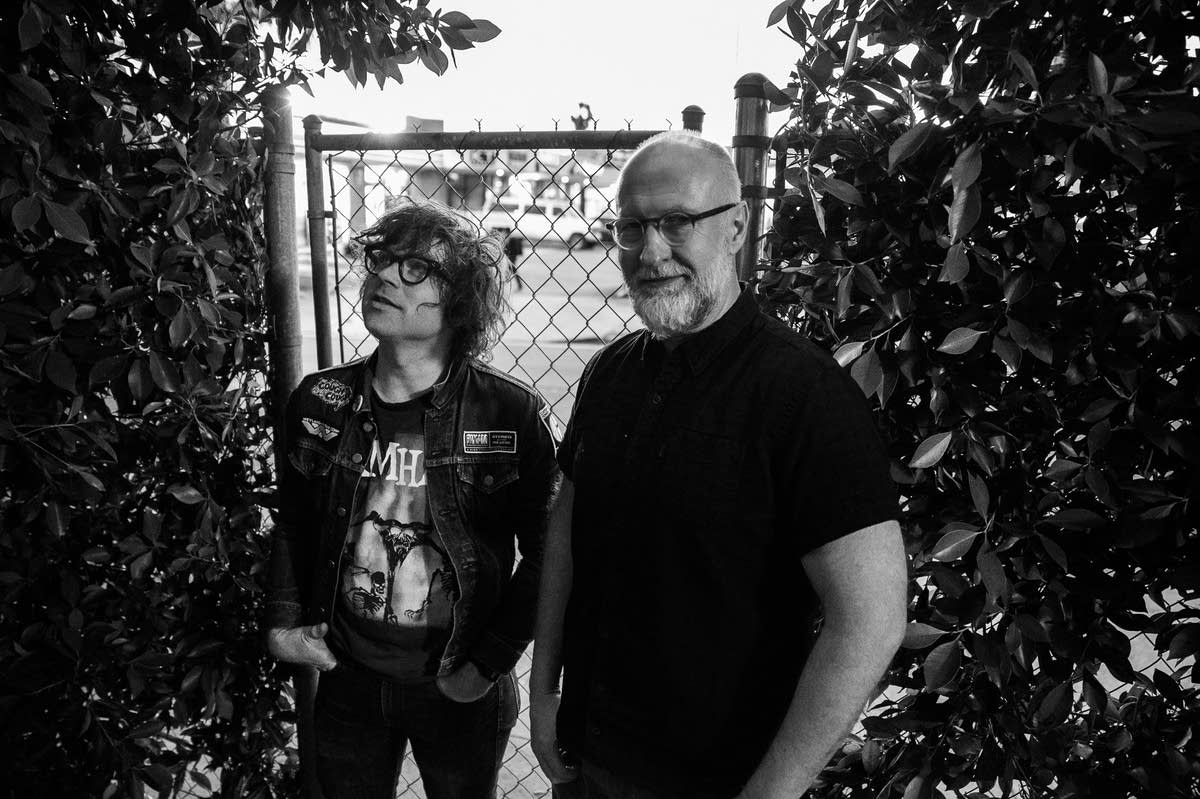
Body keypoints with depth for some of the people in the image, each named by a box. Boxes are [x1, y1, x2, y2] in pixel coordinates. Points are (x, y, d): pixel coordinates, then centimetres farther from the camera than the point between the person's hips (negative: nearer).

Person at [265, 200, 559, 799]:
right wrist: (283, 620, -3)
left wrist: (489, 663, -12)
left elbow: (544, 557, -12)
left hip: (461, 695, -2)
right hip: (347, 679, 3)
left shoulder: (512, 415, -18)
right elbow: (293, 521, 7)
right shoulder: (320, 402, -6)